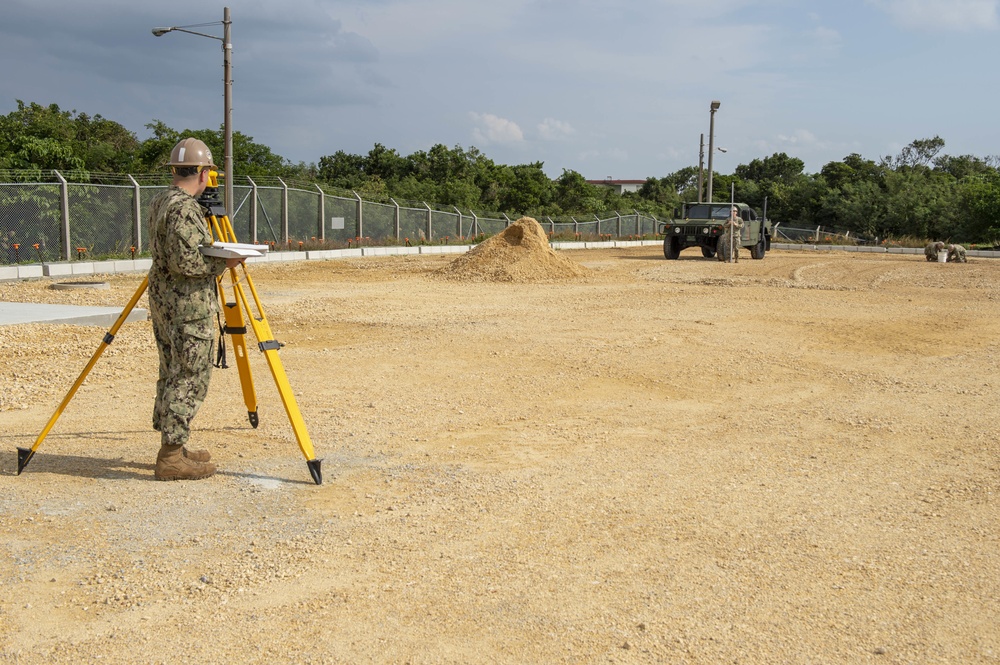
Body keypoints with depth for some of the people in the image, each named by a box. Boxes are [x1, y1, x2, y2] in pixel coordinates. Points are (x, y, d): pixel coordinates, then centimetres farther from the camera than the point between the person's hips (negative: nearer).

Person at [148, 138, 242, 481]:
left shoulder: (160, 203, 14)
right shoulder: (185, 209, -17)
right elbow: (184, 262, -24)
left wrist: (214, 255, 23)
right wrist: (222, 263, -13)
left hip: (163, 301, 11)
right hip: (188, 306, -11)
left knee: (172, 374, 14)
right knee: (189, 377, -6)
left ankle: (172, 448, 22)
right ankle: (171, 458, -4)